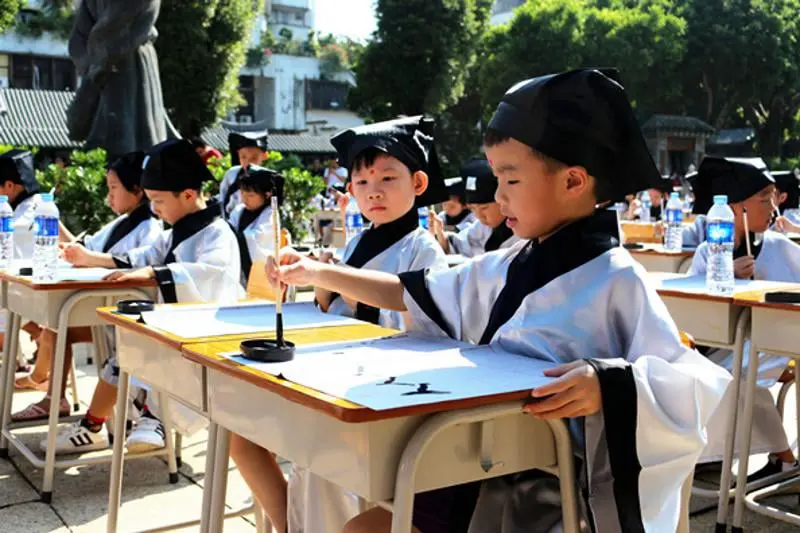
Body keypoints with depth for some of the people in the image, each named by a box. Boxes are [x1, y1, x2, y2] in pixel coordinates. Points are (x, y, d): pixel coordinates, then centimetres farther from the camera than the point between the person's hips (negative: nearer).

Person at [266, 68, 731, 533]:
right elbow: (411, 294, 15)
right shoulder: (510, 267, 7)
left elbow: (696, 385, -18)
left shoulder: (616, 279, -14)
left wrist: (607, 384, -36)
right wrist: (317, 273, 14)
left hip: (554, 492, -6)